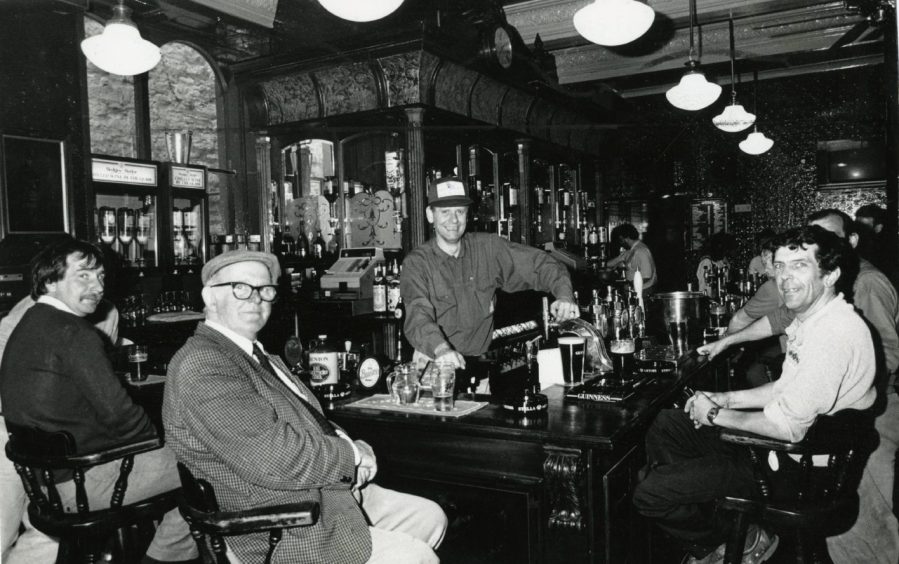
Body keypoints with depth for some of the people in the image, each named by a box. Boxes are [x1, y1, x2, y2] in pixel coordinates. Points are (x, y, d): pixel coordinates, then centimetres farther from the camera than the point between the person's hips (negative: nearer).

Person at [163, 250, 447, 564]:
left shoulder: (261, 358, 14)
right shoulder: (200, 366, -19)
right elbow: (273, 460, -28)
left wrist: (349, 447, -5)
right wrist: (352, 455, -14)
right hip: (283, 535, -10)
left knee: (430, 517, 13)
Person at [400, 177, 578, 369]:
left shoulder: (488, 247, 4)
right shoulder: (416, 263, -5)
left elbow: (539, 263, 3)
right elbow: (418, 315, -20)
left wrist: (564, 296, -17)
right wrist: (441, 349, -40)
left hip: (480, 358, 3)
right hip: (433, 362, -3)